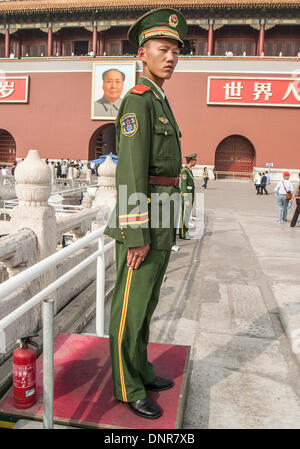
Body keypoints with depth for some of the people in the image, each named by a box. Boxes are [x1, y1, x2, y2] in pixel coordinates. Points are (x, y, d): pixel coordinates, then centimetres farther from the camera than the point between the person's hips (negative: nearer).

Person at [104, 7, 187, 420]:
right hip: (142, 223, -10)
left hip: (161, 221, 10)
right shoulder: (138, 100, -12)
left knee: (146, 300, 17)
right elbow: (130, 171, -20)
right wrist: (137, 236, -22)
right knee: (131, 306, 2)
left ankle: (140, 369, 33)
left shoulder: (160, 105, 20)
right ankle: (128, 387, 18)